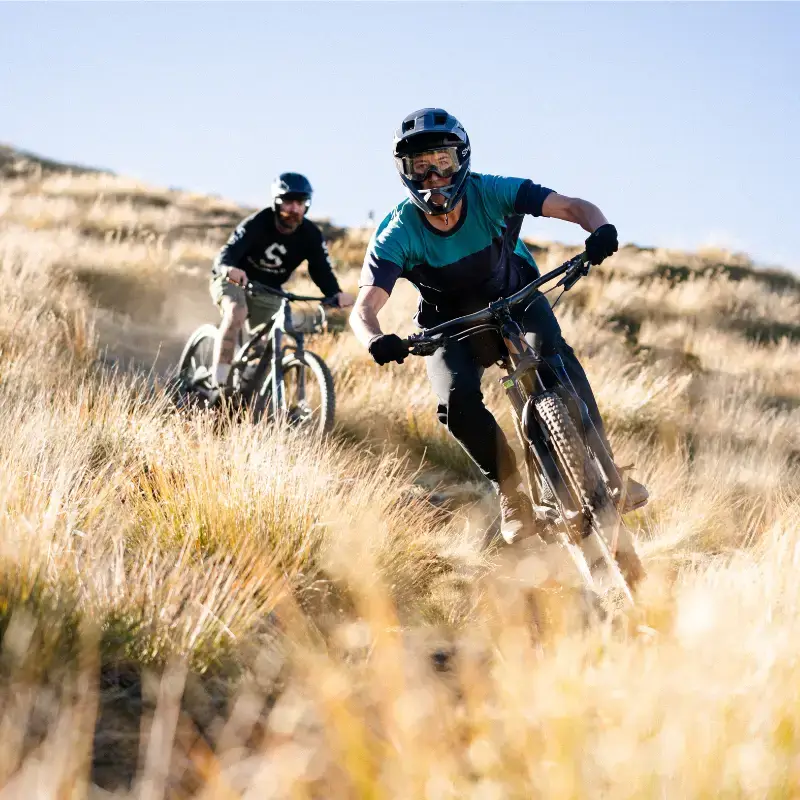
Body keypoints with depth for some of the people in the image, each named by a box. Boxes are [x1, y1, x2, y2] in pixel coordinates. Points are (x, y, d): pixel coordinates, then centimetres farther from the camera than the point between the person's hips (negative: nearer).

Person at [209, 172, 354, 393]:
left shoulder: (311, 236, -15)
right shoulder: (257, 223, -26)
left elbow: (322, 270, -18)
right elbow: (226, 254, -36)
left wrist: (336, 294, -40)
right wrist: (229, 268, -61)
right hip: (232, 280, -5)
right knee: (237, 312, -34)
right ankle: (217, 379, -34)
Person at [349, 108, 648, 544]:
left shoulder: (490, 193, -24)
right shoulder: (398, 233, -25)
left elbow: (574, 206, -28)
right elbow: (363, 309, -33)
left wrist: (601, 229, -52)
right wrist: (377, 342, -56)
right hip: (451, 324, 0)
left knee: (555, 354, -30)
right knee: (457, 403, -27)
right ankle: (513, 494, -5)